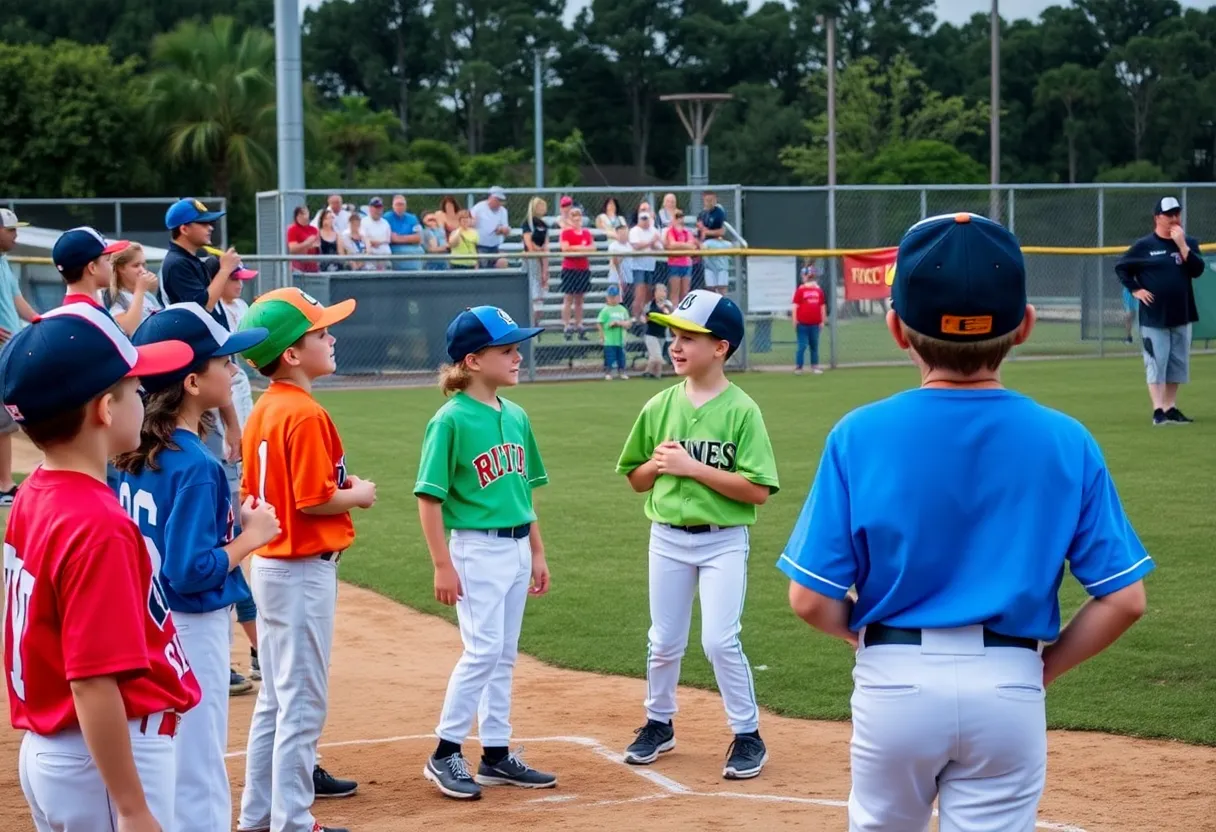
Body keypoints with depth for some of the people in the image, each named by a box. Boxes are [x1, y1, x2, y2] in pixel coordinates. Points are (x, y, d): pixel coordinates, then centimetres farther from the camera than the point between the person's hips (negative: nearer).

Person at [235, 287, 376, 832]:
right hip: (304, 569, -9)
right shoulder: (305, 415, -19)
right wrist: (357, 496, -5)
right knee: (303, 701, -2)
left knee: (275, 698, 17)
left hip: (269, 563, 9)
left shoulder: (263, 411, 9)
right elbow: (313, 500, -23)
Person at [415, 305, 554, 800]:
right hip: (476, 549, -7)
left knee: (505, 654, 11)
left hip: (516, 548, 7)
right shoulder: (451, 420, -13)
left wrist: (537, 553, 16)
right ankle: (445, 754, 0)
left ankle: (497, 756, 18)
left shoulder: (515, 417, 9)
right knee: (483, 650, -10)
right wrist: (443, 565, -16)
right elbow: (429, 497, -13)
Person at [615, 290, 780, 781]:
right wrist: (659, 464, -10)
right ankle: (658, 724, 32)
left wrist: (693, 467, -20)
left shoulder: (741, 411, -11)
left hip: (723, 541, -4)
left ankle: (748, 736, 7)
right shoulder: (660, 407, 2)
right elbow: (636, 479, 12)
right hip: (667, 538, 4)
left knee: (720, 641, -9)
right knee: (664, 642, 13)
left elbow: (759, 490, -15)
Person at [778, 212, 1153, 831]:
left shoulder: (860, 435, -9)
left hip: (894, 684, 0)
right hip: (1010, 689, 0)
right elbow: (1124, 598, -7)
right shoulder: (1065, 442, -6)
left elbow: (811, 598, -8)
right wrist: (1044, 666, 7)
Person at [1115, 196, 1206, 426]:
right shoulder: (1144, 245, -2)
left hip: (1182, 316, 4)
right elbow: (1121, 267, 2)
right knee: (1156, 363, -6)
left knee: (1177, 364, 8)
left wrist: (1181, 244, -13)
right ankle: (1158, 411, -6)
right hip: (1154, 317, -4)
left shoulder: (1189, 243, 8)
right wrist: (1135, 290, -7)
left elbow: (1197, 270, -6)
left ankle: (1171, 408, 17)